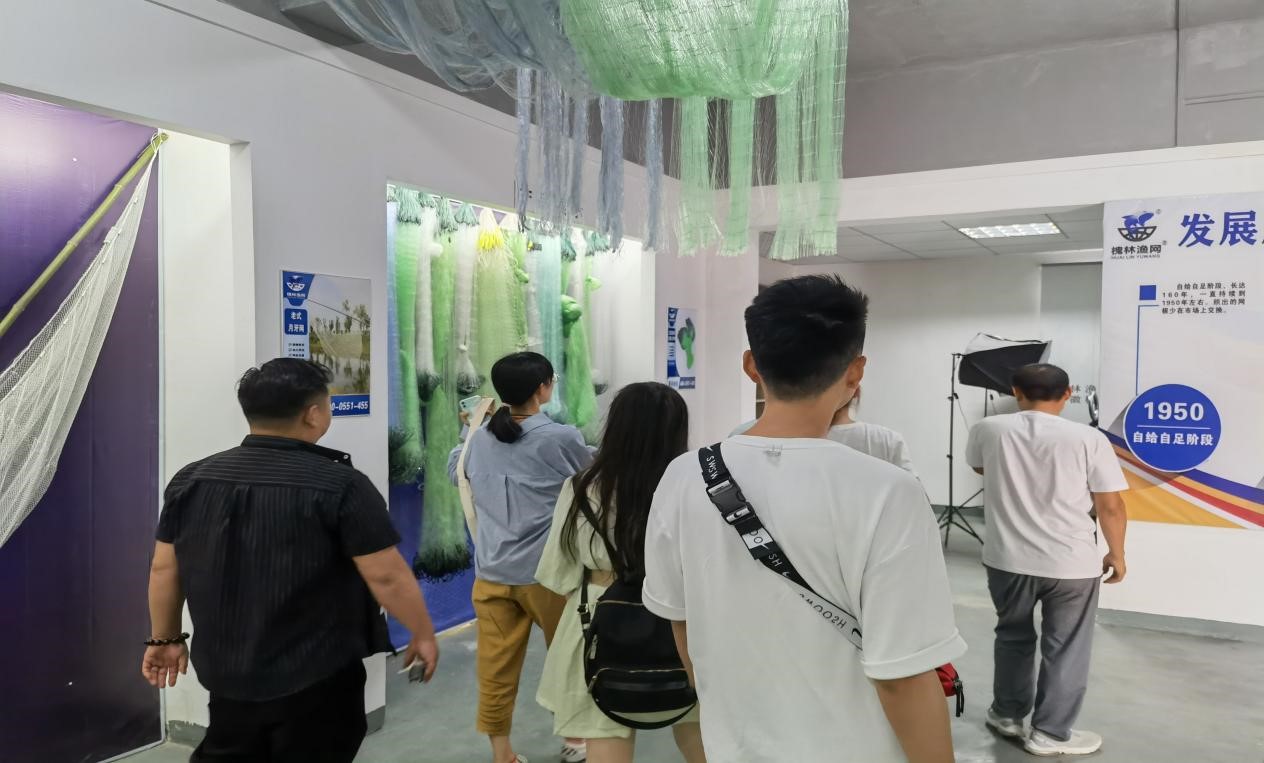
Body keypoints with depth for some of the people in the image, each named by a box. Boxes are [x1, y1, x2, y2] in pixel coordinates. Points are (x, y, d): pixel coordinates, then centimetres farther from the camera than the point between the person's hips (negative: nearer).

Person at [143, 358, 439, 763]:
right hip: (318, 678, -4)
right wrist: (423, 634, -3)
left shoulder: (191, 480, -1)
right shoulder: (341, 485, -18)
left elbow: (165, 569, 6)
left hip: (228, 674, 5)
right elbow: (387, 576, -17)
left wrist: (165, 638, 19)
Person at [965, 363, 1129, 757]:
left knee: (1013, 637, 22)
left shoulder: (988, 430, -4)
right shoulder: (1089, 438, -11)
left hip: (1007, 559, 3)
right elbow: (1111, 507, -6)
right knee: (1065, 649, 13)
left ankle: (1007, 714, 35)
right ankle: (1050, 733, 22)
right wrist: (1116, 554, 9)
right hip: (1072, 563, -2)